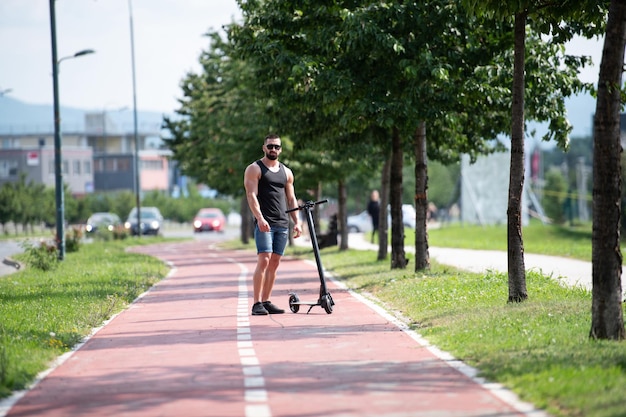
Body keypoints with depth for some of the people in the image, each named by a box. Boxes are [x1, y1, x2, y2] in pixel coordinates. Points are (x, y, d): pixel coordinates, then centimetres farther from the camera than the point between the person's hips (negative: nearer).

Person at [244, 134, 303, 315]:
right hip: (264, 223, -6)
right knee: (263, 260, -15)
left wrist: (297, 222, 10)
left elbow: (291, 199, 21)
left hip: (282, 224, 6)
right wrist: (259, 218, -22)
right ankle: (257, 304, -16)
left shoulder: (286, 172, 18)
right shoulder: (254, 169, 1)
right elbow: (251, 195, -10)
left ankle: (266, 301, 9)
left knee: (274, 263, 4)